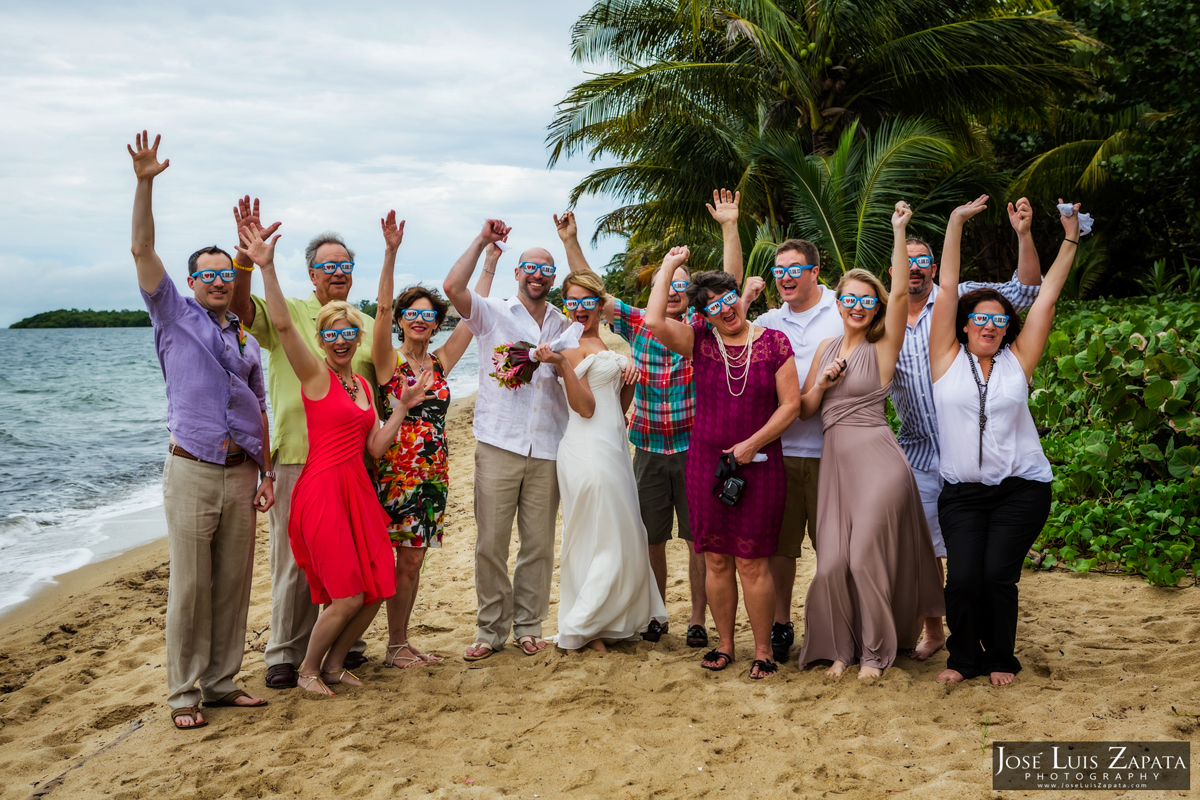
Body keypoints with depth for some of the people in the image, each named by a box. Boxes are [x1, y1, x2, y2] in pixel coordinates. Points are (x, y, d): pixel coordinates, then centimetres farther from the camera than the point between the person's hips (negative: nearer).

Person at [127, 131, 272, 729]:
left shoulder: (247, 341, 17)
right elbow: (142, 252, -5)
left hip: (241, 473, 4)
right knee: (190, 585, -3)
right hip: (192, 471, -4)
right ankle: (184, 694, 6)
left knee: (233, 584, 6)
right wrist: (145, 184, -15)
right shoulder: (174, 316, 7)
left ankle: (222, 682, 17)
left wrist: (266, 473, 10)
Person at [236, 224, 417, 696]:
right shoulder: (315, 374, -5)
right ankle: (308, 669, 17)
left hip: (358, 489, 7)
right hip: (322, 490, -7)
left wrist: (404, 408, 8)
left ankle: (335, 664, 25)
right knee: (348, 595, -6)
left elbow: (375, 448, 13)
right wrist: (266, 268, -31)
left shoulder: (363, 385, 15)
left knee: (376, 588, 5)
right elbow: (282, 324, -22)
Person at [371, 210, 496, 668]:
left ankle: (401, 643, 19)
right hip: (396, 468, -5)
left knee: (414, 559, 10)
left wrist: (490, 262, 10)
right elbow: (383, 308, -17)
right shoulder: (388, 360, -3)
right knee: (402, 559, -3)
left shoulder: (440, 363, 11)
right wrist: (391, 252, -26)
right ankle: (396, 647, 9)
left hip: (433, 471, 5)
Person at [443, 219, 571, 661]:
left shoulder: (565, 325, 16)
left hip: (547, 450, 2)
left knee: (539, 544, 5)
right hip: (498, 445, -2)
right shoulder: (492, 313, 6)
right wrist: (482, 240, -5)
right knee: (490, 543, -1)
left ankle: (528, 626, 17)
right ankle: (491, 630, 10)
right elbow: (452, 287, -8)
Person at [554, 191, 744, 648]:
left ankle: (697, 619, 13)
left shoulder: (703, 326, -1)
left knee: (699, 539, 3)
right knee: (651, 538, 12)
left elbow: (731, 281, -11)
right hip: (648, 451, 2)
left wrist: (729, 226, -20)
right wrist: (571, 242, -2)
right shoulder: (636, 324, 5)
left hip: (695, 449, -2)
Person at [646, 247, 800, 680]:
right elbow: (654, 322, -14)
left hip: (759, 463, -2)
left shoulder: (773, 343, 0)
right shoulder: (700, 341, 3)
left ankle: (763, 650, 13)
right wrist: (668, 267, -5)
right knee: (716, 560, 8)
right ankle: (724, 644, 23)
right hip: (706, 462, 2)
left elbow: (790, 403, -2)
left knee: (752, 562, -1)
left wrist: (752, 444, -9)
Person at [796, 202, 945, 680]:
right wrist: (822, 382, -3)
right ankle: (841, 647, 20)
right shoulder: (826, 348, 15)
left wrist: (899, 231, -16)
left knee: (867, 557, -4)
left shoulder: (882, 349, 0)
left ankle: (876, 650, 14)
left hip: (876, 459, -5)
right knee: (833, 562, 1)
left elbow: (900, 292, -15)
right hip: (835, 460, 5)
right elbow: (804, 410, 17)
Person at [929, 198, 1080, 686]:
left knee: (998, 576, -7)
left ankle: (1001, 659, 17)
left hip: (1021, 489, 0)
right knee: (962, 578, -9)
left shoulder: (1018, 360, 6)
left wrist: (1070, 242, 8)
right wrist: (956, 223, -2)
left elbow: (1047, 297, 7)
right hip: (962, 491, 0)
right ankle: (963, 657, 16)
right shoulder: (947, 358, 2)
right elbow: (948, 288, 0)